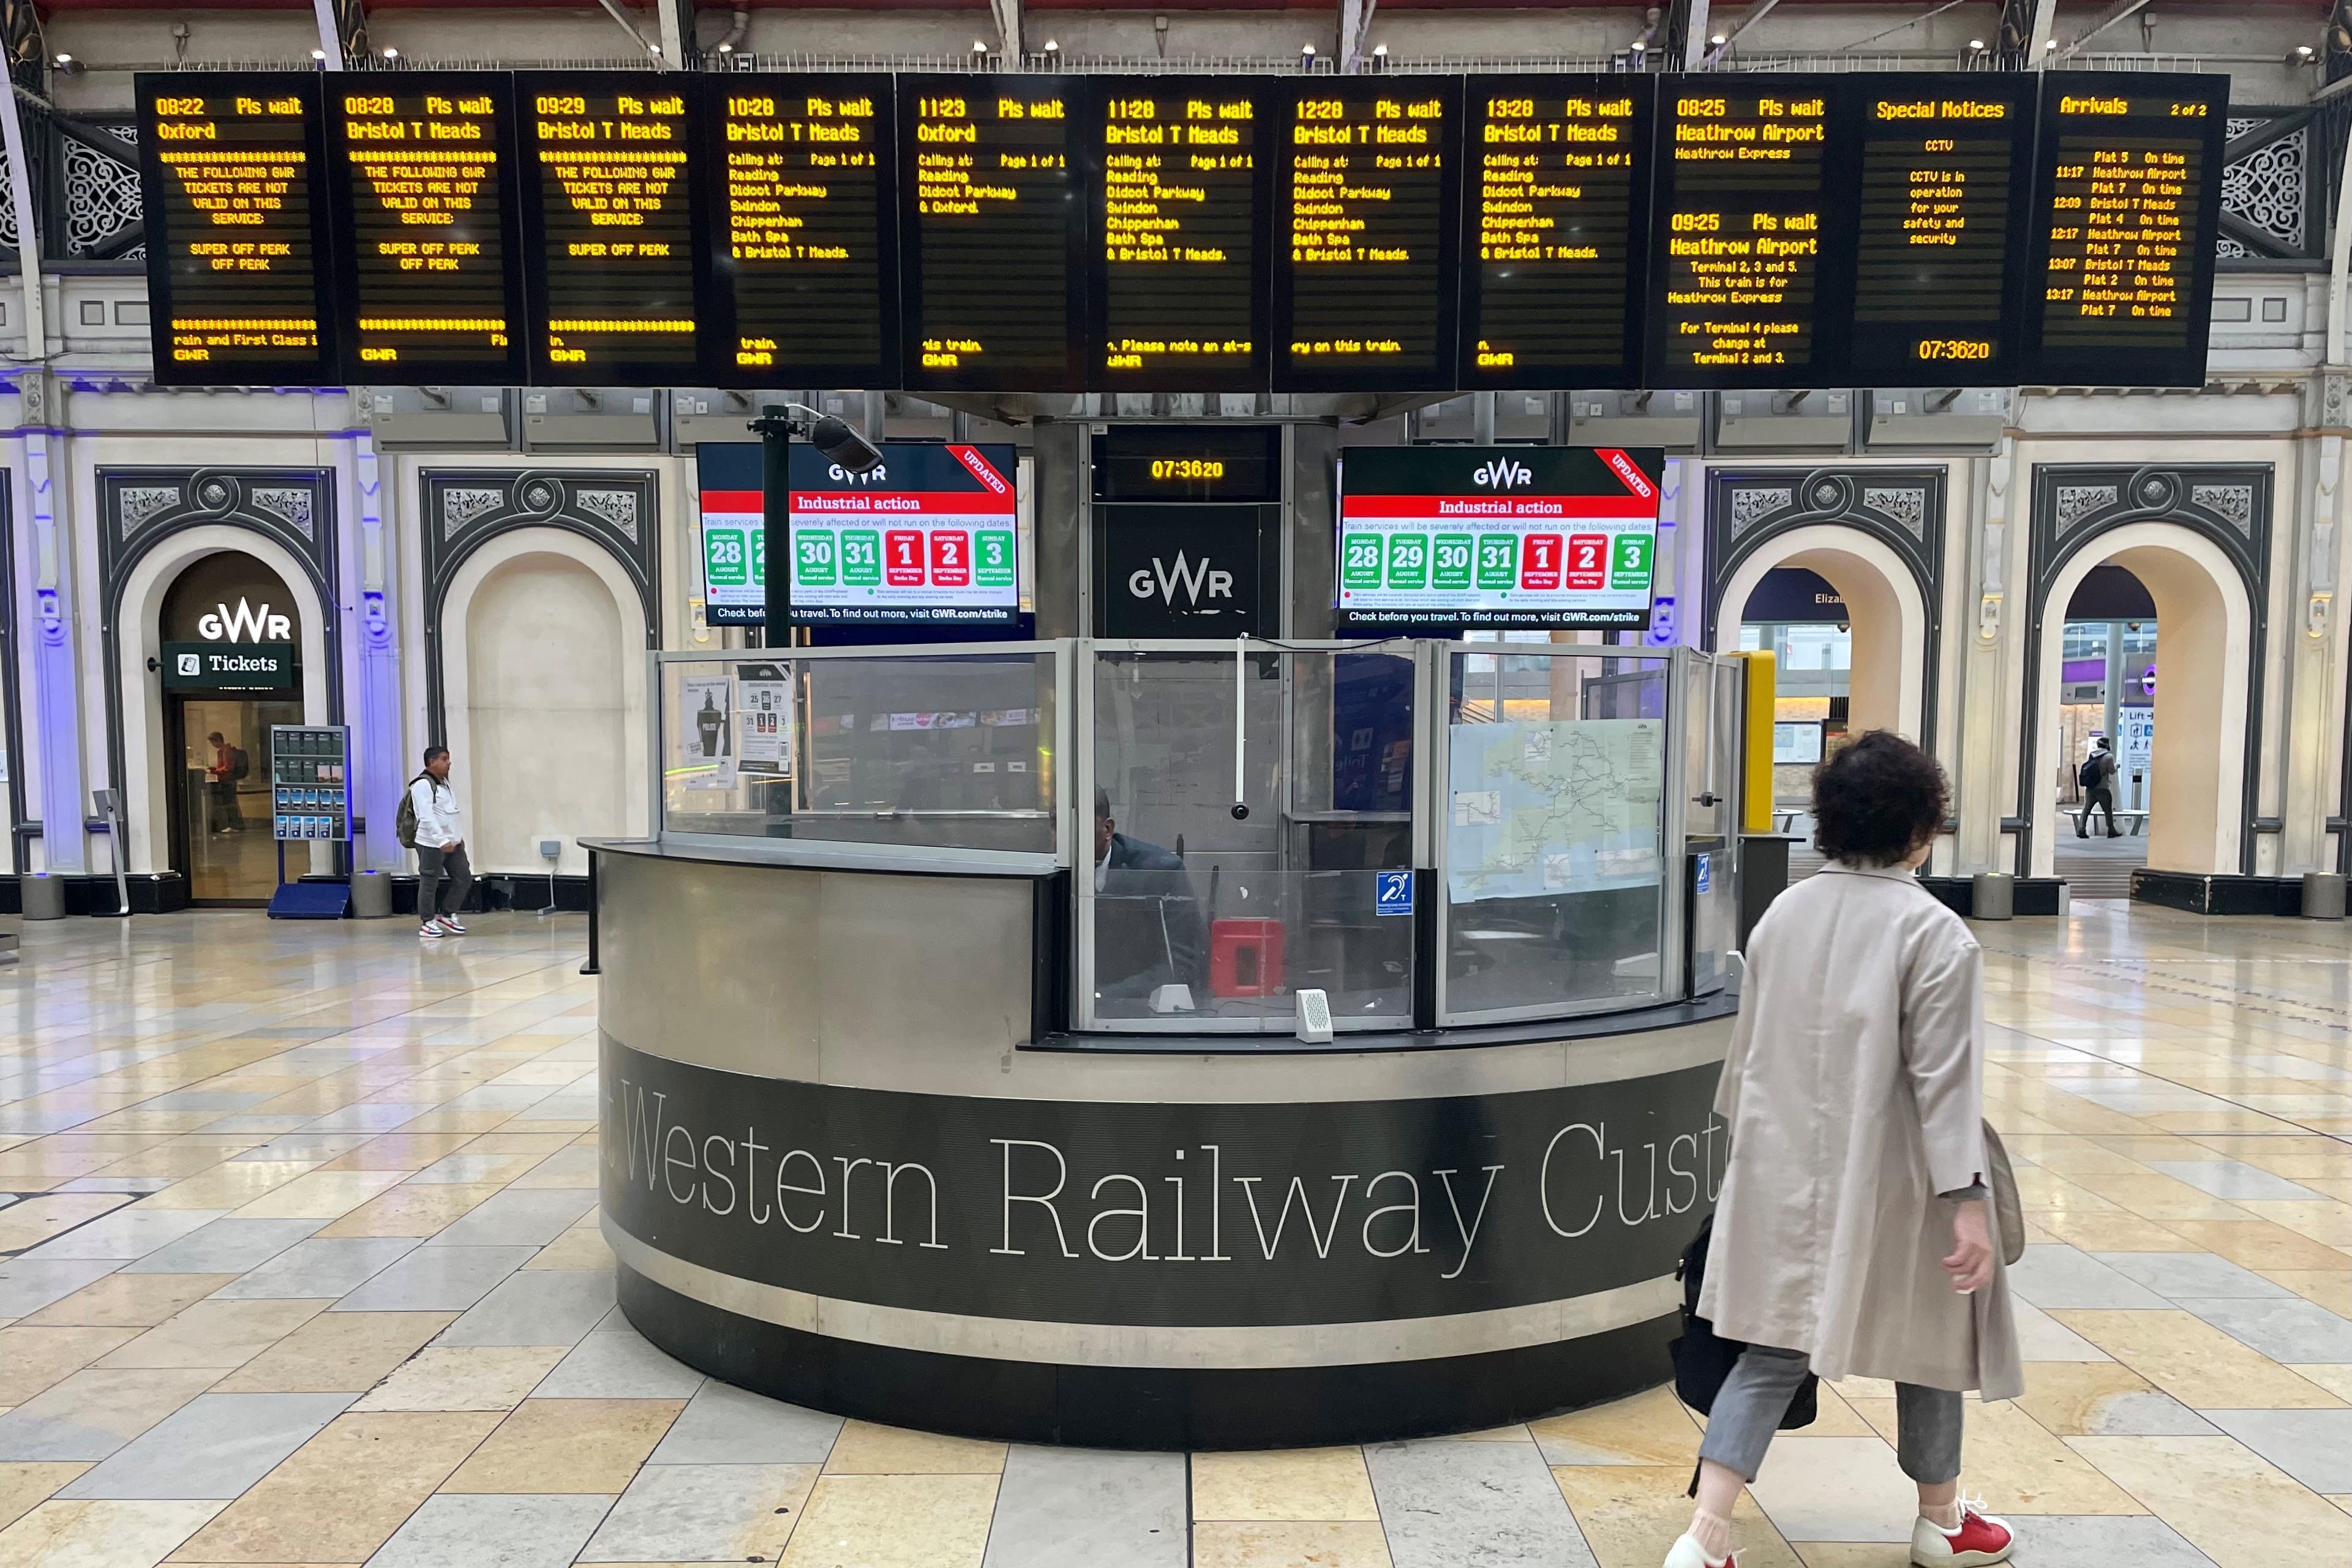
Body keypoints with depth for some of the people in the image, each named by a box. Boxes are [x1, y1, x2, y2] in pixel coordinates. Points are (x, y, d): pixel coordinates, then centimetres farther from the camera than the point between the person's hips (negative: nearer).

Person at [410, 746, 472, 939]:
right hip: (432, 844, -9)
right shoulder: (423, 785, -14)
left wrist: (458, 836, 19)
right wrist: (442, 840, -27)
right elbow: (427, 817, -23)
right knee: (429, 883, 1)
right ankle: (427, 923, 10)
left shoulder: (444, 783, 14)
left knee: (464, 878, 8)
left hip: (452, 842, 9)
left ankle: (448, 916, 20)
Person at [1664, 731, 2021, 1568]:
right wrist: (1967, 1199, -15)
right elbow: (1944, 1077, -18)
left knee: (1772, 1350, 11)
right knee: (1927, 1343, 19)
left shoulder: (1783, 912, 3)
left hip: (1785, 1178, 5)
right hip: (1889, 1185, -5)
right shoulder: (1934, 933, -15)